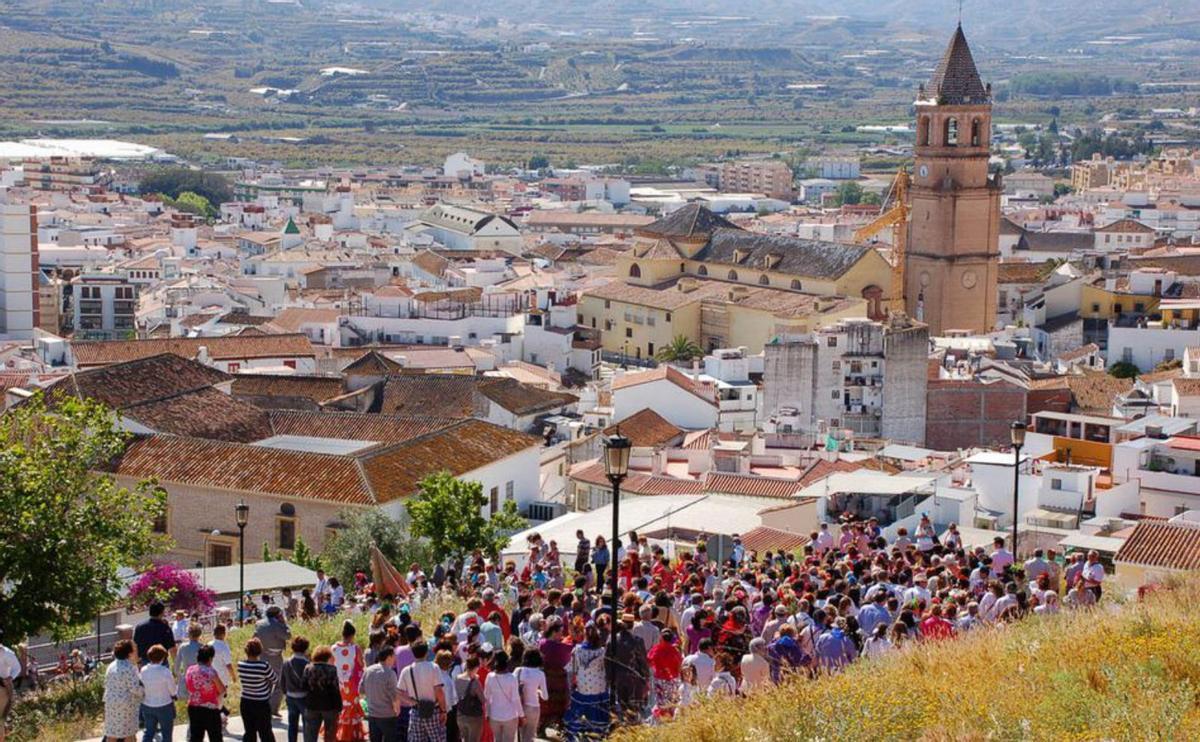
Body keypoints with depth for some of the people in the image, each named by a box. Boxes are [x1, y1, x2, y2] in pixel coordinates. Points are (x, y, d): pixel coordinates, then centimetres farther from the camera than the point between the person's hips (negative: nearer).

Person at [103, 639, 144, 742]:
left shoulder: (111, 667, 6)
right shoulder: (130, 668, -18)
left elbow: (106, 684, 12)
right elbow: (135, 688, -20)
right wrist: (143, 693, -2)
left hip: (111, 703, 7)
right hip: (127, 704, -7)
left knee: (112, 733, 10)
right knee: (129, 734, 7)